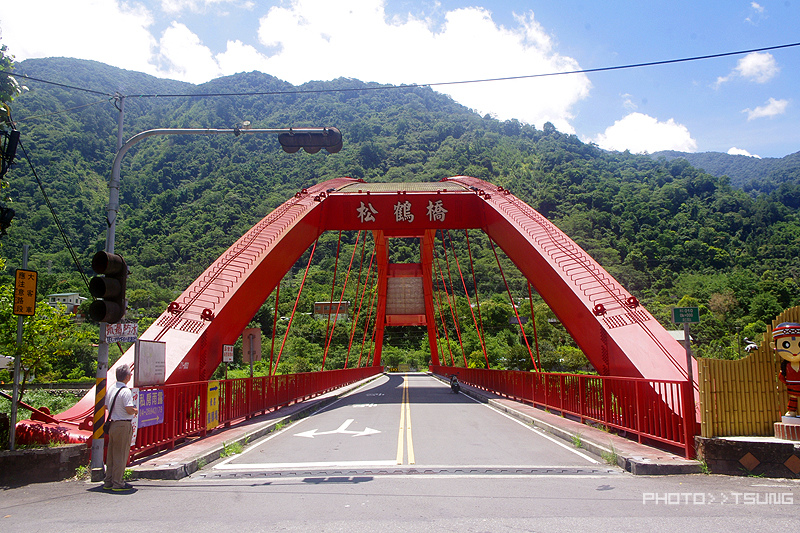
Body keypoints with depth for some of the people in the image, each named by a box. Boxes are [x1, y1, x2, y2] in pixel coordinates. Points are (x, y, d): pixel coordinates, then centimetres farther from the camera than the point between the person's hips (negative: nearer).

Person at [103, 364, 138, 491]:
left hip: (112, 423, 8)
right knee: (121, 455, 0)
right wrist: (136, 410, -4)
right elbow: (129, 409, -24)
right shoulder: (126, 391, -18)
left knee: (111, 454, 16)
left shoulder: (111, 389, 8)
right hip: (123, 425, -8)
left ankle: (108, 482, 24)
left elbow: (106, 406, 18)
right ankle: (117, 483, 7)